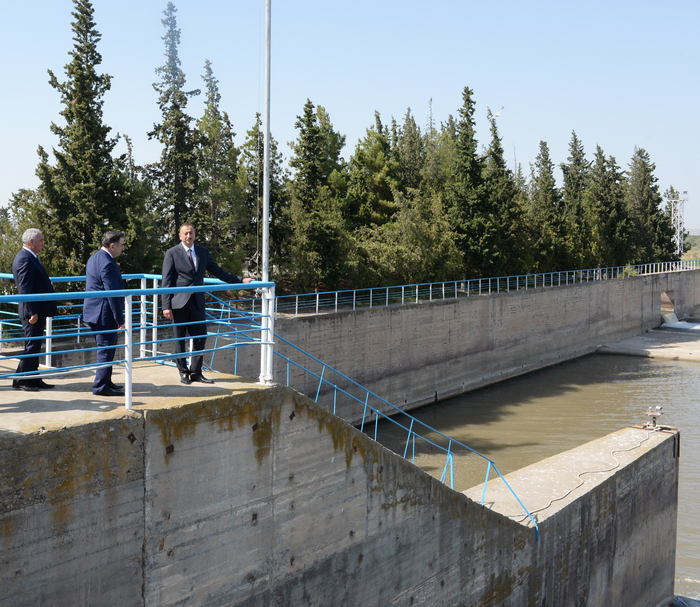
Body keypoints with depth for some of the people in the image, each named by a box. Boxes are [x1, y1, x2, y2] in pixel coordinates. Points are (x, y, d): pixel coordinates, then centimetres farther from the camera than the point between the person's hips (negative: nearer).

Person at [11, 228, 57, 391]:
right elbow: (25, 288, -21)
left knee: (35, 347, 13)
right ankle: (20, 381, 1)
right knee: (32, 346, -6)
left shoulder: (30, 258, 17)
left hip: (38, 311, 11)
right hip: (33, 311, -11)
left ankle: (33, 379, 19)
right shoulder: (25, 259, -16)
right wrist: (32, 312, -23)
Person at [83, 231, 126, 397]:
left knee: (105, 349, 19)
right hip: (104, 314, -10)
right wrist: (120, 320, -18)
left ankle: (105, 381, 29)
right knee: (106, 350, -3)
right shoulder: (107, 263, -20)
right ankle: (101, 386, 2)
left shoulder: (94, 257, 12)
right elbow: (113, 294, -22)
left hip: (94, 312, 10)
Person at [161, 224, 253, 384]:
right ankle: (183, 372, 15)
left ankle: (196, 372, 13)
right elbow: (167, 281, -5)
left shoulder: (203, 252, 10)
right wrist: (166, 306, -12)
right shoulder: (172, 253, -2)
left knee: (201, 337, 2)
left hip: (197, 302, 4)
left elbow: (217, 272, 16)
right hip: (179, 303, -4)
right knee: (180, 339, 3)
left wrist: (240, 280, 8)